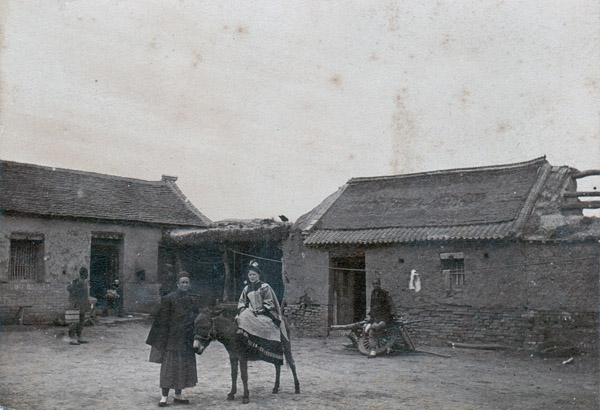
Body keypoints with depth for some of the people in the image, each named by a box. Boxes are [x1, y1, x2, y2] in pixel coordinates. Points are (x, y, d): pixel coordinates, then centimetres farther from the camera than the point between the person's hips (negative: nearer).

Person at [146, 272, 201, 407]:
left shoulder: (194, 299, 7)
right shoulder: (169, 298, -7)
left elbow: (197, 318, 14)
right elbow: (163, 319, -7)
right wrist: (162, 338, -11)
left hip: (187, 338, 5)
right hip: (173, 337, -5)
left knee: (184, 365, 9)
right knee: (169, 365, -3)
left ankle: (178, 395, 19)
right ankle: (164, 396, 4)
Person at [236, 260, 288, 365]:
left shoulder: (265, 287, 1)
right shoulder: (247, 288, 16)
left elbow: (269, 303, -3)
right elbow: (241, 302, 21)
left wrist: (259, 310, -13)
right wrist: (243, 310, 1)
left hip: (264, 314, -4)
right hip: (250, 313, 4)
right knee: (242, 318, -25)